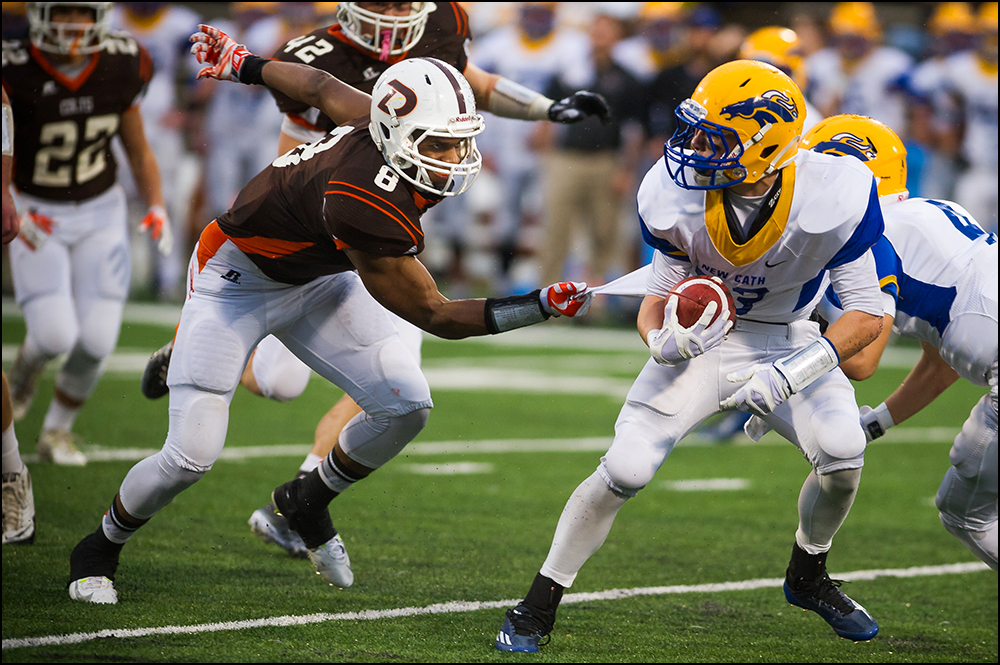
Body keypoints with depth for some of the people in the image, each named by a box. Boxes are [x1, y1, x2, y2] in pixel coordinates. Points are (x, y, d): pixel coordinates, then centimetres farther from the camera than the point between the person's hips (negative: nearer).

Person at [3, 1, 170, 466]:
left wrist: (156, 209, -8)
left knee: (96, 341, -7)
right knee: (56, 336, -16)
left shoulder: (119, 70, -9)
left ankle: (57, 432, 20)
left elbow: (139, 152, 4)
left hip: (101, 212, 3)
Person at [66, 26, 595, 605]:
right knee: (193, 455, -11)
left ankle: (308, 503, 22)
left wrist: (245, 65, 18)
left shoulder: (392, 123, -20)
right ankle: (101, 548, 17)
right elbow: (436, 315, -32)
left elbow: (322, 88, 0)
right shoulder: (364, 208, -41)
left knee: (406, 406, -5)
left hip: (316, 278, 8)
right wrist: (543, 308, -37)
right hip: (238, 282, -8)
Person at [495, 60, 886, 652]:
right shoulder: (676, 199, -23)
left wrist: (792, 374, -36)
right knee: (625, 470, -16)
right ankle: (540, 603, 3)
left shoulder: (833, 197, -29)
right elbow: (660, 295, -9)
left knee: (842, 452, -23)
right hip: (703, 335, 0)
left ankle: (809, 577, 8)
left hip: (787, 341, 0)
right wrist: (663, 341, -33)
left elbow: (867, 314, -23)